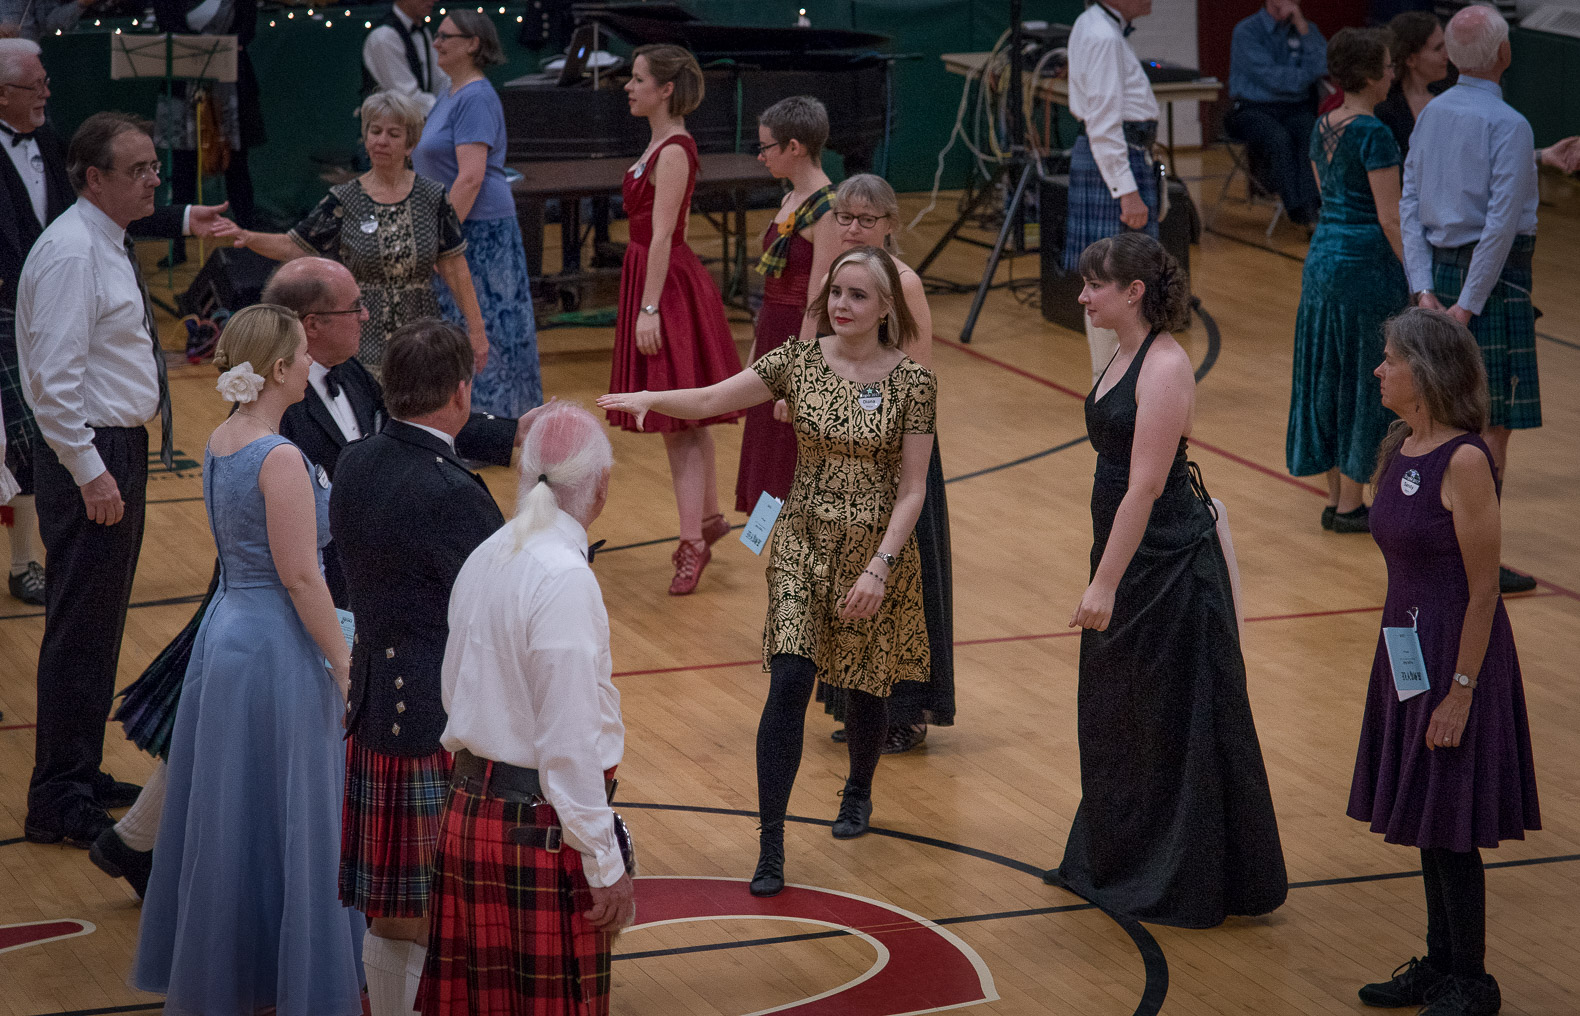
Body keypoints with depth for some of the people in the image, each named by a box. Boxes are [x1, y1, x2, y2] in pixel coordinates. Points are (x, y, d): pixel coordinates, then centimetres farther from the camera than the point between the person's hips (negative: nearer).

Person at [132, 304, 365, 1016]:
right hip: (278, 644, -9)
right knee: (291, 817, 2)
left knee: (225, 814, 18)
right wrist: (345, 666, -14)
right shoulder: (280, 458, -21)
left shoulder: (220, 443, 5)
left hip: (226, 629, 9)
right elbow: (299, 576, -20)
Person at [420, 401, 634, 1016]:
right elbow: (570, 741, -20)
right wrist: (606, 866, -15)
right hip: (539, 827, -8)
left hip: (468, 809, 8)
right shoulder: (564, 579, -19)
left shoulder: (485, 558, 7)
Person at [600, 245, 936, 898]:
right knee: (790, 681, -10)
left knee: (865, 683, 13)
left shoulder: (912, 382, -11)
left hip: (879, 549, -1)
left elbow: (911, 489, -10)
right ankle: (770, 845, -7)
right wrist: (649, 398, -25)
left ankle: (858, 791, 46)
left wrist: (881, 566, -18)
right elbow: (710, 401, -6)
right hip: (805, 543, 1)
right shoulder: (800, 361, -4)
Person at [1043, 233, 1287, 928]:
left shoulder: (1165, 368, -21)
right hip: (1128, 554, 10)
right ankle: (1112, 862, 33)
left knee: (1175, 724, 1)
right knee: (1113, 715, 19)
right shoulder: (1126, 354, 8)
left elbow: (1145, 487, -24)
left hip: (1168, 563, -10)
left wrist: (1105, 584, -24)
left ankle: (1185, 884, 11)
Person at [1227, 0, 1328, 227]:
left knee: (1313, 135, -31)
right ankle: (1299, 208, -36)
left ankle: (1314, 206, -44)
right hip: (1253, 109, -3)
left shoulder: (1306, 29, 14)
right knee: (1278, 138, -35)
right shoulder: (1246, 32, -2)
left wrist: (1303, 28, -6)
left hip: (1296, 108, 3)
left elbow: (1321, 67, -3)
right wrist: (1307, 75, 1)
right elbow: (1270, 78, -12)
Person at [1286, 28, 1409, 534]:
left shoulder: (1323, 127, 8)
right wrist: (1414, 276, -11)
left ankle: (1336, 498, 19)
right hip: (1365, 264, -8)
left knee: (1330, 379, 13)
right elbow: (1389, 216, -18)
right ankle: (1350, 504, 6)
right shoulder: (1373, 134, -17)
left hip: (1322, 258, 8)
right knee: (1364, 383, 1)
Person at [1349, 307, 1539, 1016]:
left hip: (1456, 652, -8)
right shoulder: (1400, 449, 5)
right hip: (1406, 646, 8)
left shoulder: (1464, 461, -20)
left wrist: (1461, 692, -19)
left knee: (1449, 828, 0)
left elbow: (1483, 591, -19)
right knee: (1424, 818, 16)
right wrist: (1396, 657, 16)